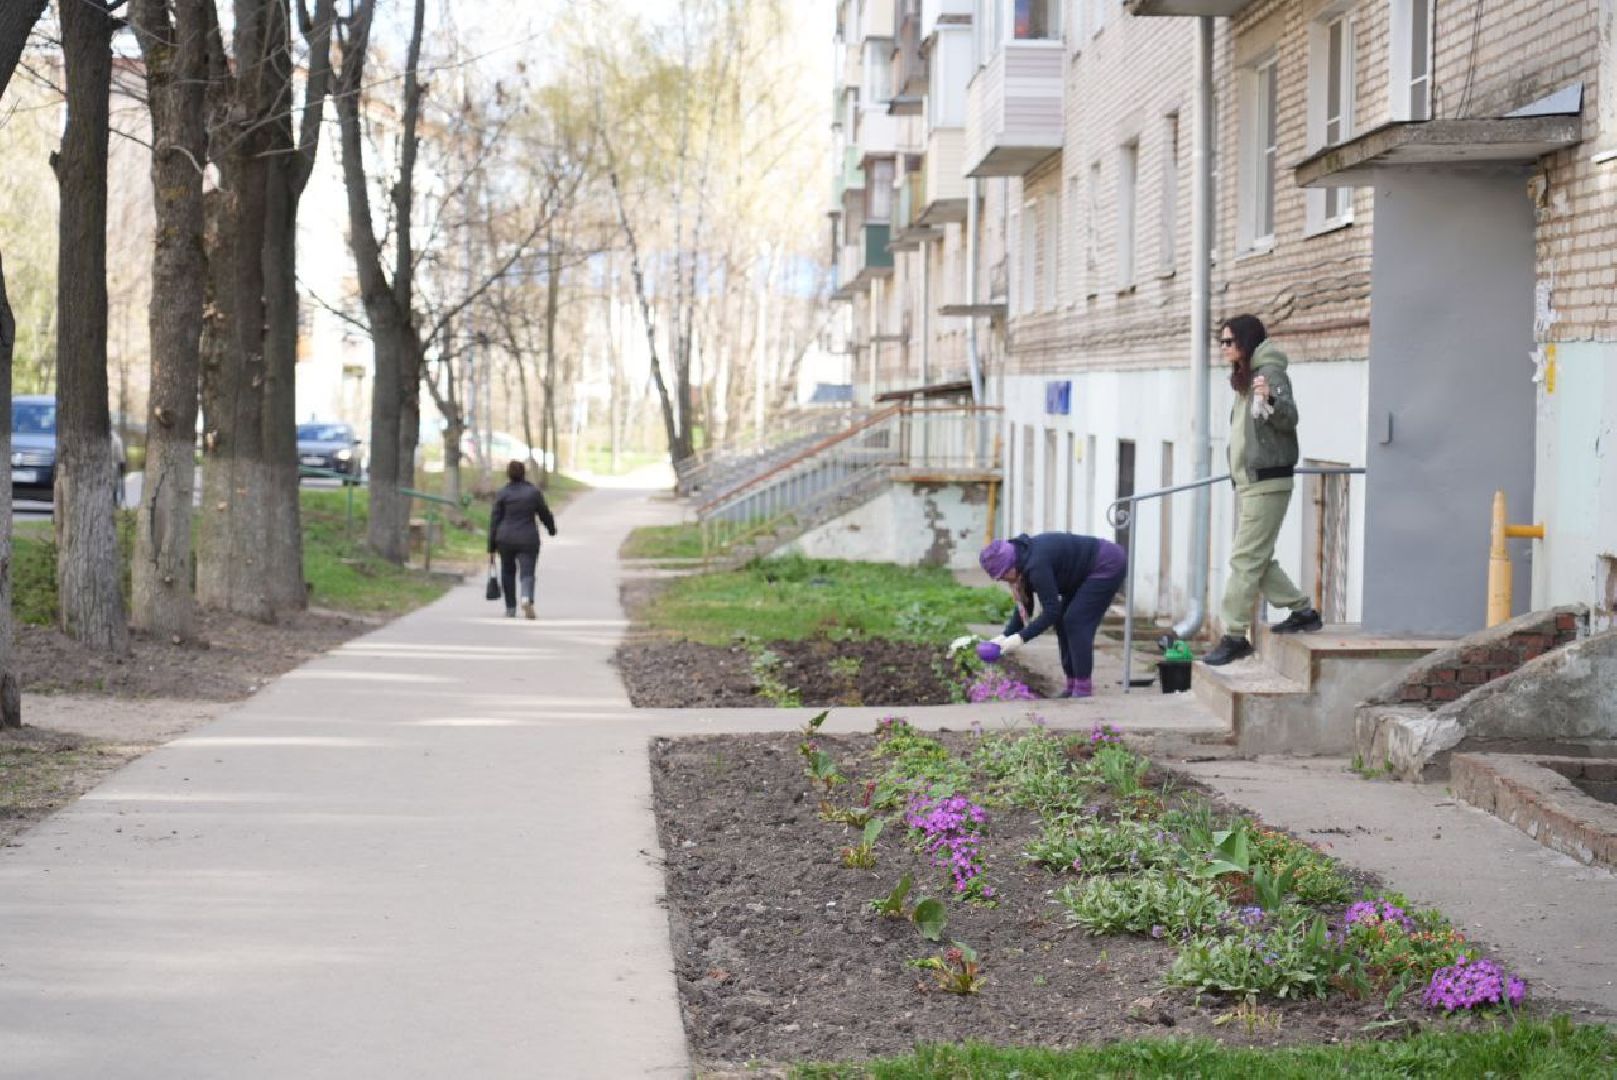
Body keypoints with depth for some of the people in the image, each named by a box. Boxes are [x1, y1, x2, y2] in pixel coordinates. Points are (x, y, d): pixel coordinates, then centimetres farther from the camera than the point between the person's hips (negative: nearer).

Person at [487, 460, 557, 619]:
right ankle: (527, 599, -32)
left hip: (505, 539, 1)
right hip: (528, 539, -1)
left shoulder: (502, 493, 0)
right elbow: (545, 514, 10)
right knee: (527, 573, -3)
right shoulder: (534, 492, 1)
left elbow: (494, 521, 0)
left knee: (508, 572, 17)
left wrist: (491, 549, 4)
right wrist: (552, 529, 31)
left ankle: (510, 610, 21)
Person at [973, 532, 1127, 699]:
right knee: (1063, 621, 6)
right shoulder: (1025, 561, -1)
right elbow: (1024, 606, 6)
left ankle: (1083, 691, -11)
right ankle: (1072, 687, 10)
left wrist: (1021, 638, -28)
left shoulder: (1037, 565, -30)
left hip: (1108, 565, -10)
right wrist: (1005, 636, -4)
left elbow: (1051, 612, -28)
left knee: (1076, 622, -14)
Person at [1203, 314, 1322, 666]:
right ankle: (1303, 611, 21)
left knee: (1245, 559, -9)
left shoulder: (1270, 372, -11)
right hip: (1248, 482, 10)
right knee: (1257, 559, 13)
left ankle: (1234, 637, -7)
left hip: (1266, 483, -10)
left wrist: (1271, 399, -40)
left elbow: (1289, 418, -24)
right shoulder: (1245, 378, 18)